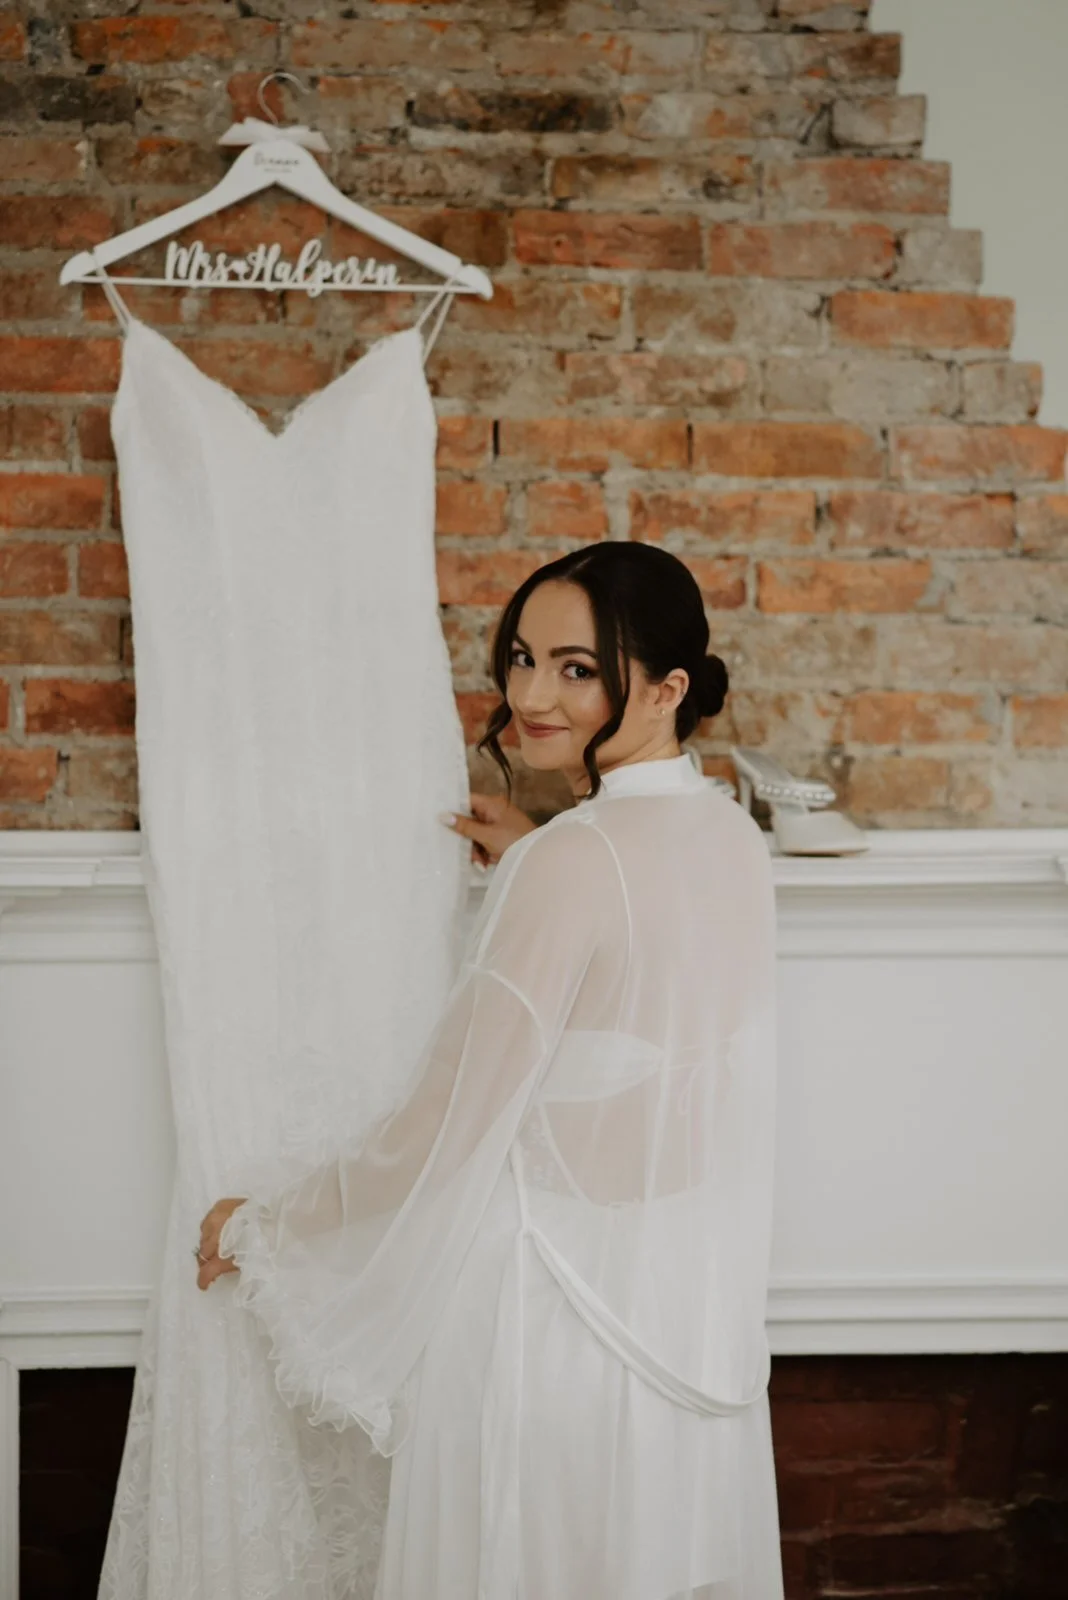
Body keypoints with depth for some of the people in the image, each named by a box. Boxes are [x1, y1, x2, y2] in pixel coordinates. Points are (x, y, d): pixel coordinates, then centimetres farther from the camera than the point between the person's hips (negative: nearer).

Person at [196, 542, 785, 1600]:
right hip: (698, 1303, 8)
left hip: (561, 1302, -8)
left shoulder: (571, 861, -23)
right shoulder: (733, 837, 1)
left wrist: (262, 1229, -6)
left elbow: (439, 1142, -20)